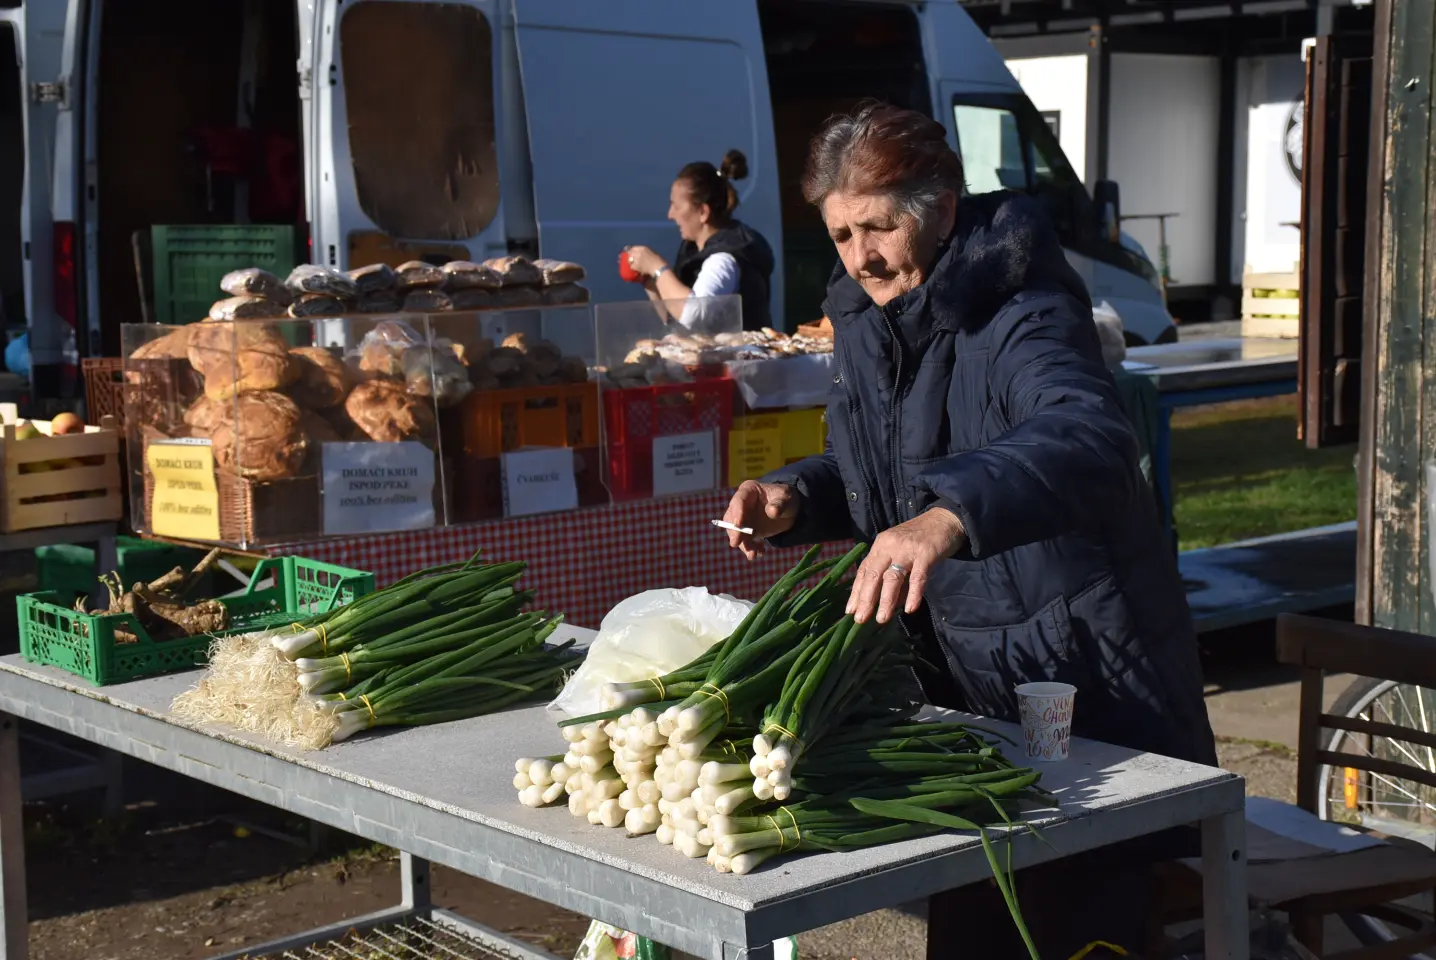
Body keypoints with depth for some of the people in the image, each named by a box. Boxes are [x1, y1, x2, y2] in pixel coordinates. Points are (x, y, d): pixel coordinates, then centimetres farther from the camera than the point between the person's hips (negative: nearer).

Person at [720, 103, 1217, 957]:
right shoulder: (868, 324, 4)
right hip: (961, 676, 7)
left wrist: (949, 513, -59)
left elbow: (1090, 439, -43)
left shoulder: (1022, 323, -21)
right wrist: (798, 497, -3)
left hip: (1081, 680, -7)